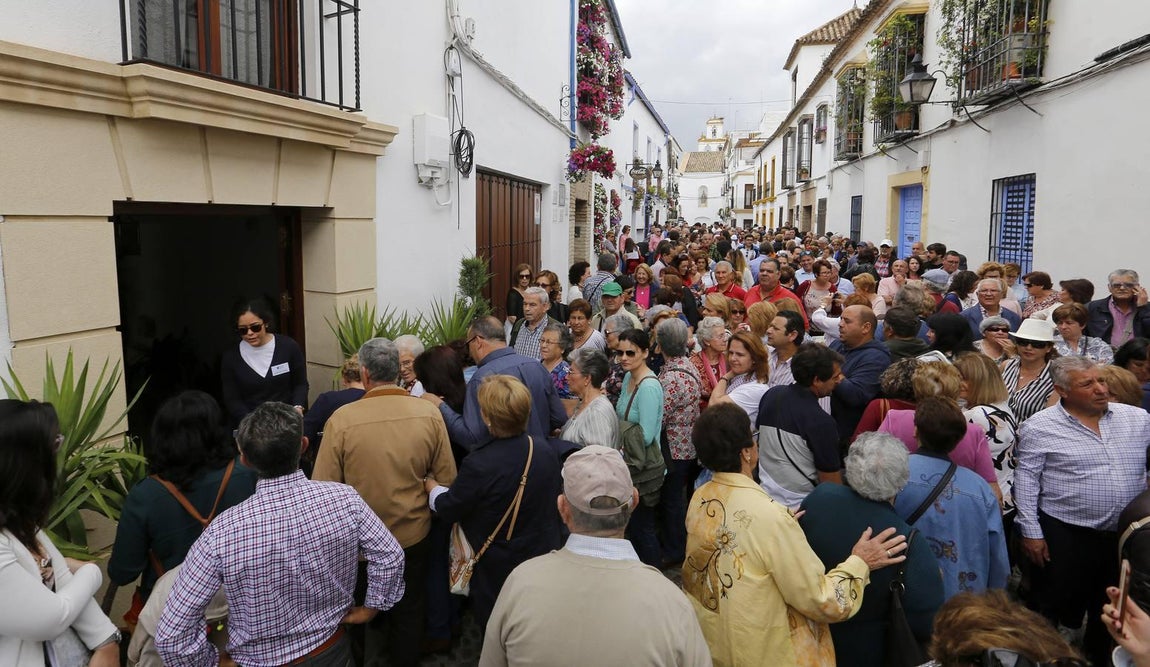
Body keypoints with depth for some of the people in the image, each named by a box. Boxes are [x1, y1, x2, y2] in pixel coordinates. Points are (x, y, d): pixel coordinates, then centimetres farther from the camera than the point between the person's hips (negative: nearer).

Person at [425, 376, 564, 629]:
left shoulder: (480, 465, -30)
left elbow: (448, 508, -13)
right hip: (546, 555, 5)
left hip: (499, 568, -5)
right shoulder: (545, 449, -12)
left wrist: (430, 485, 7)